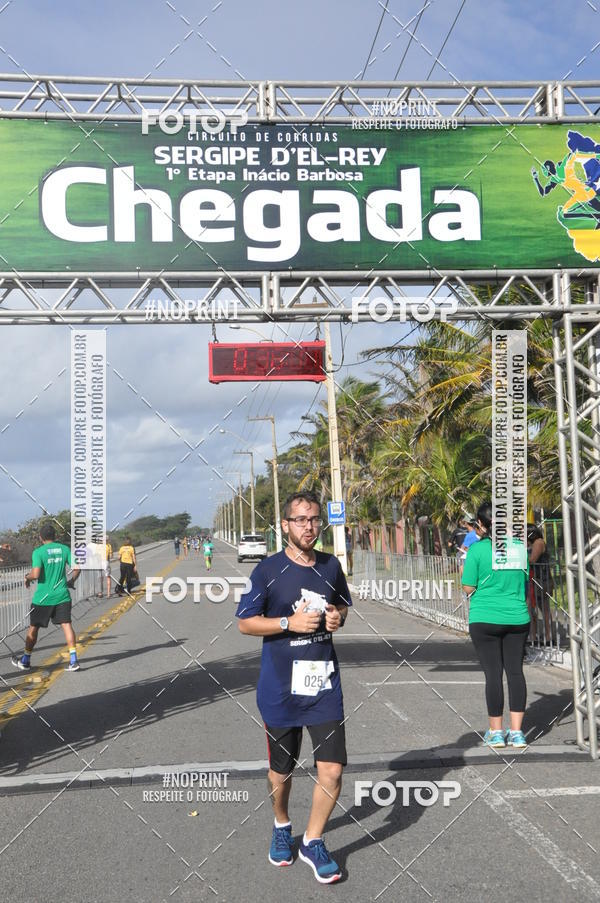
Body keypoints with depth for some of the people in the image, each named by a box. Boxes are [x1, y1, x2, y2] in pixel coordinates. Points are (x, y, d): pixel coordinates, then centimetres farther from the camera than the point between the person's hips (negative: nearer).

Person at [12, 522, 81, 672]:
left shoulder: (38, 552, -10)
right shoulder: (65, 549, 2)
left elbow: (35, 574, -20)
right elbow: (77, 568, 1)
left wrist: (28, 578, 2)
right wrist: (71, 581, 18)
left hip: (43, 598, -3)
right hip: (62, 596, 3)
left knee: (33, 628, 12)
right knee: (66, 624, 1)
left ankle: (25, 661, 26)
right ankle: (73, 660, -8)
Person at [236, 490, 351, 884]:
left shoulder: (331, 566, 2)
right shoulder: (269, 570, -10)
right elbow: (245, 622, -7)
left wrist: (338, 616, -4)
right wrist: (290, 622, -20)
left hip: (325, 683, 3)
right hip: (280, 688, -2)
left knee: (332, 769, -4)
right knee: (281, 771, 14)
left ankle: (313, 841, 19)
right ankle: (282, 826, 44)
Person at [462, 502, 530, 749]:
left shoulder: (477, 549, -11)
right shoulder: (519, 546, 2)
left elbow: (468, 588, -8)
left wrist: (463, 570, 10)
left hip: (485, 620, -3)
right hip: (517, 618, 4)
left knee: (493, 673, 3)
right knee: (515, 671, 8)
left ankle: (496, 732, 10)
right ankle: (517, 732, 10)